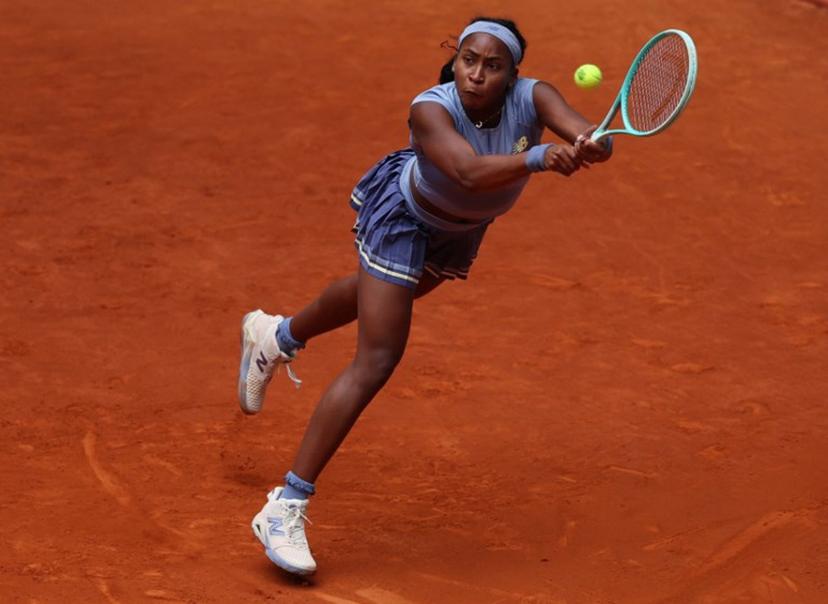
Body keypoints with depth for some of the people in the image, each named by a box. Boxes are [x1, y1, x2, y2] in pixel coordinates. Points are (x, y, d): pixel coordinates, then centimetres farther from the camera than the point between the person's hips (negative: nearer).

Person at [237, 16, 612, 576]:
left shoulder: (532, 98, -30)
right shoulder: (431, 109, -39)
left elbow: (597, 139, -45)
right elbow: (470, 171, -57)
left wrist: (587, 147, -69)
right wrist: (539, 158, -73)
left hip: (462, 227, 6)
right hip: (403, 215, -6)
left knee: (388, 292, 34)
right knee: (376, 362, -16)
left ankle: (278, 336, 66)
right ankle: (286, 506, -11)